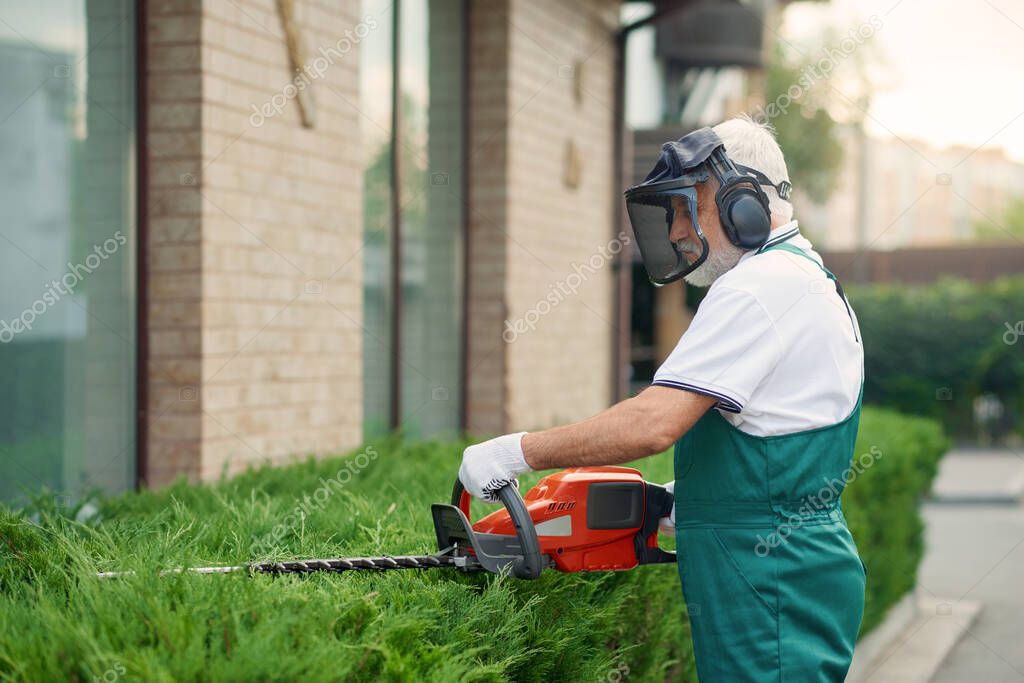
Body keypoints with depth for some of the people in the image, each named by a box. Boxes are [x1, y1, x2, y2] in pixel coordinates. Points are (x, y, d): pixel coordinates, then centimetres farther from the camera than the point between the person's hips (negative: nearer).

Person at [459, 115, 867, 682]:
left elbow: (655, 422, -24)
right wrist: (681, 501, 17)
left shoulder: (761, 284, -15)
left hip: (771, 589, -10)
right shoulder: (814, 281, 18)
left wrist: (516, 452, -16)